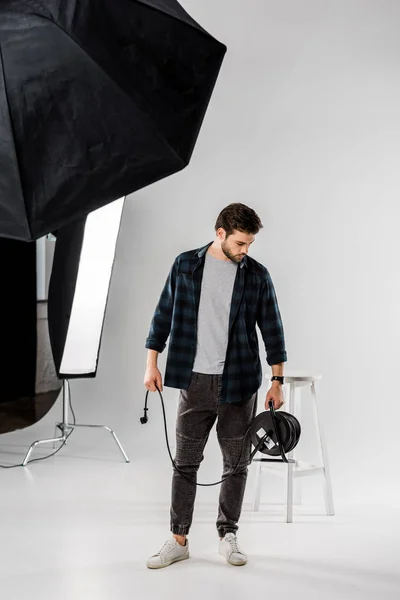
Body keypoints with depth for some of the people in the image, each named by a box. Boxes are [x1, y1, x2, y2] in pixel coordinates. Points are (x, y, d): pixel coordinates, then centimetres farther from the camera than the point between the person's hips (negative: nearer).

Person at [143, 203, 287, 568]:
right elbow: (164, 315, 6)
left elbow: (272, 329, 3)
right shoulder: (185, 266, 1)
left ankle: (228, 537, 22)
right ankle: (179, 541, 15)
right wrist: (152, 363, 2)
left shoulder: (257, 275, 0)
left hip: (239, 382, 0)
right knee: (185, 462, 5)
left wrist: (277, 381, 0)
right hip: (195, 380, 0)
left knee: (236, 464, 7)